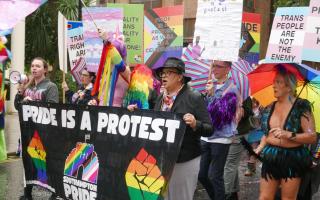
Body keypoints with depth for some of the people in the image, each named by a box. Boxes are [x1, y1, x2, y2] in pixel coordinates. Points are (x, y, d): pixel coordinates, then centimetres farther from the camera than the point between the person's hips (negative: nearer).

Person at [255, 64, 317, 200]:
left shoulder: (301, 106, -8)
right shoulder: (269, 109, 9)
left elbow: (312, 137, -13)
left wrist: (289, 134, -23)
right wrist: (260, 148, 2)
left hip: (292, 159, -5)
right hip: (270, 158, 5)